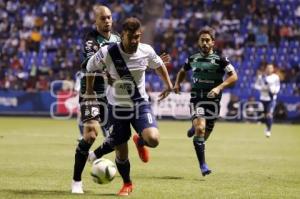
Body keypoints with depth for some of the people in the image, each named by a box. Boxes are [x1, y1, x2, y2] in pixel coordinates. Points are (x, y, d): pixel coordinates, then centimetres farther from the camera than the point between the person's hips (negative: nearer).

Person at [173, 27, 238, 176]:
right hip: (196, 99, 0)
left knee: (204, 134, 9)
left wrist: (219, 87, -21)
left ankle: (194, 128, 48)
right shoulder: (192, 59, 6)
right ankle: (203, 165, -19)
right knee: (200, 128, -22)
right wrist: (177, 84, 8)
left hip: (212, 100, 0)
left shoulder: (219, 60, -4)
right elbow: (182, 71, 26)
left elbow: (233, 76, -9)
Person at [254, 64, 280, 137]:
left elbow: (278, 86, 10)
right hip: (263, 97, 2)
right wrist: (262, 88, -16)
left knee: (269, 114, -16)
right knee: (265, 115, 12)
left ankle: (268, 130, -13)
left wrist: (275, 91, -10)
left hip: (272, 98, -2)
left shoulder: (275, 77, -2)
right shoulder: (261, 76, -2)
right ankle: (267, 127, 35)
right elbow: (256, 85, 3)